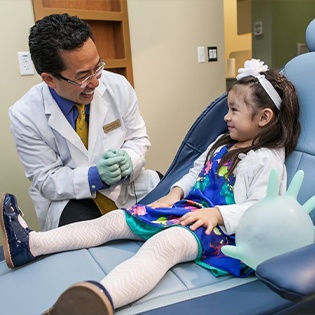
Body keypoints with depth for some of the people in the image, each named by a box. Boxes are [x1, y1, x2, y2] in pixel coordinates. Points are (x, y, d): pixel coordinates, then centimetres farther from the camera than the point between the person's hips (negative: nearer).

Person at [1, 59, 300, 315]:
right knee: (114, 219, -2)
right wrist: (176, 192, 9)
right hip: (189, 208, 8)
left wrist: (217, 213, -25)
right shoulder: (223, 144, 20)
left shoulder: (266, 160, -6)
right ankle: (29, 244, -2)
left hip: (220, 225, -8)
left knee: (163, 243, -41)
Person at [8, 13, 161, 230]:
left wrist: (128, 160, -23)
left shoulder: (118, 86, -11)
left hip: (129, 187, 3)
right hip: (71, 199, -2)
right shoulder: (25, 116, -16)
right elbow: (46, 180, -11)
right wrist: (95, 176, -30)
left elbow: (138, 139, 1)